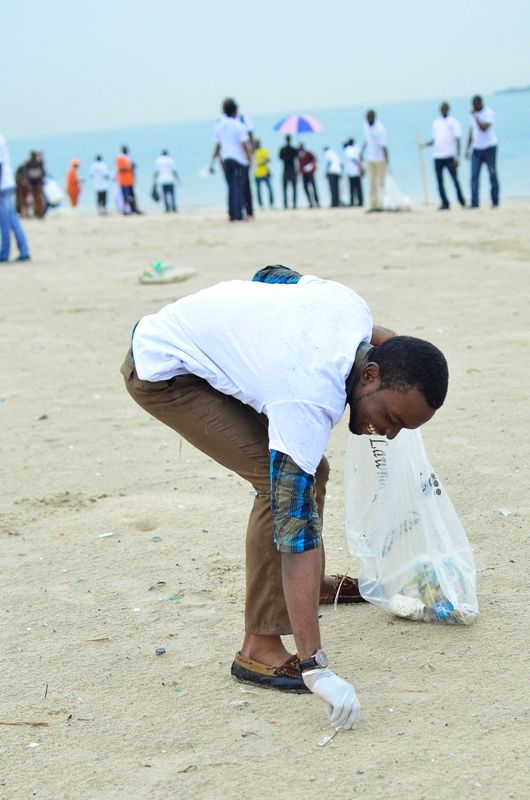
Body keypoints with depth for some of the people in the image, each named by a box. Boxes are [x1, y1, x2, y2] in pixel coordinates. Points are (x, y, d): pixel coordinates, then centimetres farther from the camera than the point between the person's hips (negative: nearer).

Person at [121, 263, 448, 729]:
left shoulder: (353, 306, -13)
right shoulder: (307, 404, -34)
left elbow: (274, 276, 8)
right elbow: (296, 531, -36)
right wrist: (315, 666, -38)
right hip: (161, 372, -9)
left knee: (307, 469, 10)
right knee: (279, 480, -20)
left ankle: (315, 583, 35)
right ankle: (259, 649, -13)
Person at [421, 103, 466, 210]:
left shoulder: (454, 122, 1)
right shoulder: (436, 123, 16)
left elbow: (457, 140, -4)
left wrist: (457, 157, -12)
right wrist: (425, 144, 1)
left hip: (450, 156, -5)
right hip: (438, 157, 5)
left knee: (455, 179, -7)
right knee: (439, 181, 4)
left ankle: (462, 202, -1)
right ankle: (445, 203, 10)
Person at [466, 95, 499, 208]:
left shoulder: (489, 113, -10)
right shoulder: (474, 114, 10)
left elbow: (484, 128, -25)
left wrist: (475, 116, -20)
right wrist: (468, 148, 17)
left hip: (489, 147, -5)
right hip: (476, 148, 5)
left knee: (492, 175, 2)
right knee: (474, 176, -7)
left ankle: (495, 202, 11)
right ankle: (474, 203, -11)